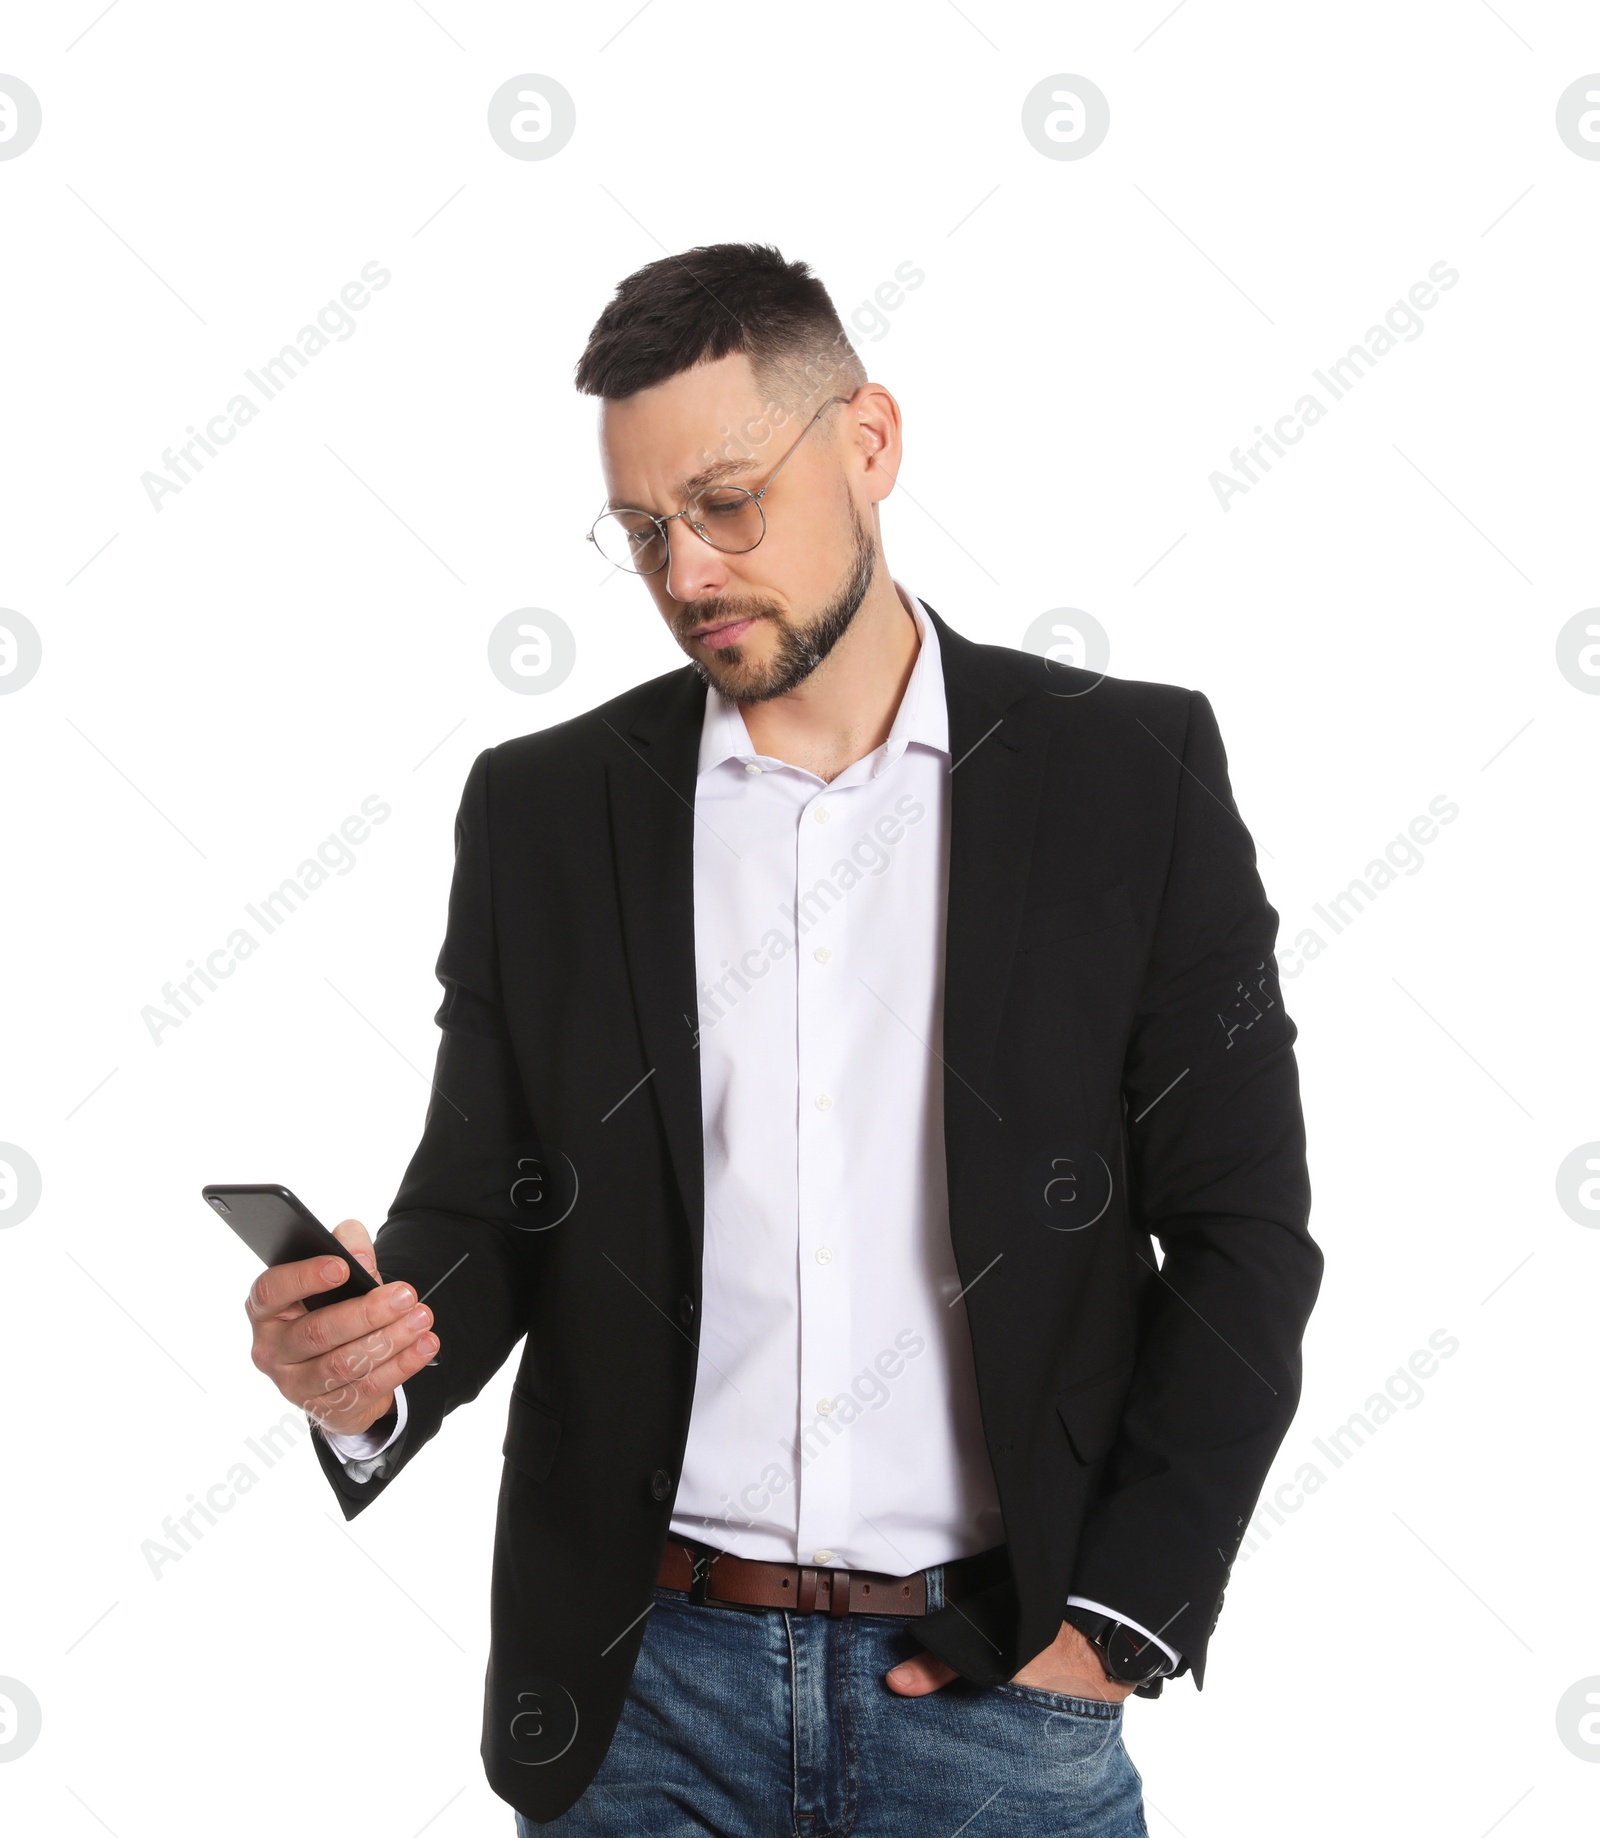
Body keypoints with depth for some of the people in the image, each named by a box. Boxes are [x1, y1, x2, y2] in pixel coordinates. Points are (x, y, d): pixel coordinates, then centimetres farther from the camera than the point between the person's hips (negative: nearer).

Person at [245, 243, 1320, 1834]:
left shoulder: (1129, 769, -1)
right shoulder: (543, 808, 4)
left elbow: (1241, 1234, 0)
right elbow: (485, 1215, 6)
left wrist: (1116, 1617, -5)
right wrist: (370, 1367, -15)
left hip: (995, 1688, -1)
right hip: (638, 1691, 2)